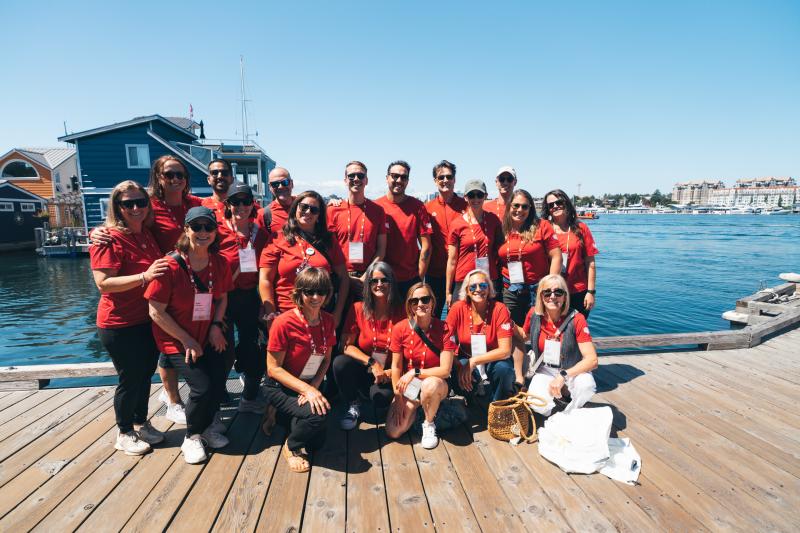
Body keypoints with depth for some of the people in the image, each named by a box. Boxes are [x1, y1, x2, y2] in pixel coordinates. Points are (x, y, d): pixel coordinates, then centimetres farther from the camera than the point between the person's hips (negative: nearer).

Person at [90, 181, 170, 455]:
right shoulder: (109, 239, -16)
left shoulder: (147, 234, 6)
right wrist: (144, 276, -33)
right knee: (130, 379, 6)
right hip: (120, 326, -7)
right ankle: (124, 433, 28)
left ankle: (141, 423, 37)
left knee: (146, 375, 18)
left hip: (149, 321, 7)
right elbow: (104, 283, -23)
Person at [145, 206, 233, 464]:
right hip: (176, 342, -4)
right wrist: (187, 341, -14)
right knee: (202, 387, -16)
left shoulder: (220, 263, -4)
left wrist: (216, 326, -7)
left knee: (218, 381, -5)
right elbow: (156, 312, -16)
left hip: (208, 338, 4)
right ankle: (192, 437, 14)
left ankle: (208, 426, 29)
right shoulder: (170, 266, -20)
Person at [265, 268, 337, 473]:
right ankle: (292, 448, 0)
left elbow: (326, 360, 3)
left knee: (317, 441, 3)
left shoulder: (328, 321, -6)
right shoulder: (284, 322, -24)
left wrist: (314, 387, -14)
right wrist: (306, 389, -26)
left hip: (311, 386, 6)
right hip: (281, 388, -6)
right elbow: (273, 368, -19)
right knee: (317, 414, -31)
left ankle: (285, 417, 30)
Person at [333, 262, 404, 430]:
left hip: (389, 373, -1)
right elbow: (346, 345, -9)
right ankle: (353, 407, -2)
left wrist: (393, 371, -17)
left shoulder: (401, 312, -6)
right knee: (340, 362, -29)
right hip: (363, 371, 1)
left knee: (381, 398, -31)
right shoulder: (358, 309, -5)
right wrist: (372, 363, -21)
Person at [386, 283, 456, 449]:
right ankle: (415, 408, 18)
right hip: (408, 385, 2)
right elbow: (396, 367, -3)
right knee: (393, 432, -14)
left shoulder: (444, 328, -15)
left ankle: (429, 423, -8)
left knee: (430, 384, -40)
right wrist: (398, 399, -6)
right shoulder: (400, 329, -11)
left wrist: (415, 372, -23)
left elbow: (445, 370, -17)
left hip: (435, 383, -2)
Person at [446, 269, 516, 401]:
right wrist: (459, 366, -27)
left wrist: (473, 362, -26)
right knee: (453, 371, -30)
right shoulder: (458, 308, -12)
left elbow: (505, 350, -20)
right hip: (465, 360, 1)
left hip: (493, 361, -1)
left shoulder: (499, 309, -15)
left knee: (503, 368, -33)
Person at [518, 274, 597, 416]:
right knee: (537, 405, -27)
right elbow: (525, 336, 14)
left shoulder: (576, 319, -19)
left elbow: (592, 359, -23)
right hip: (545, 371, 1)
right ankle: (559, 397, 10)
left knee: (586, 384, -35)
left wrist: (563, 376, -33)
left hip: (572, 371, -1)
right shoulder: (534, 315, -9)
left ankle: (567, 417, -2)